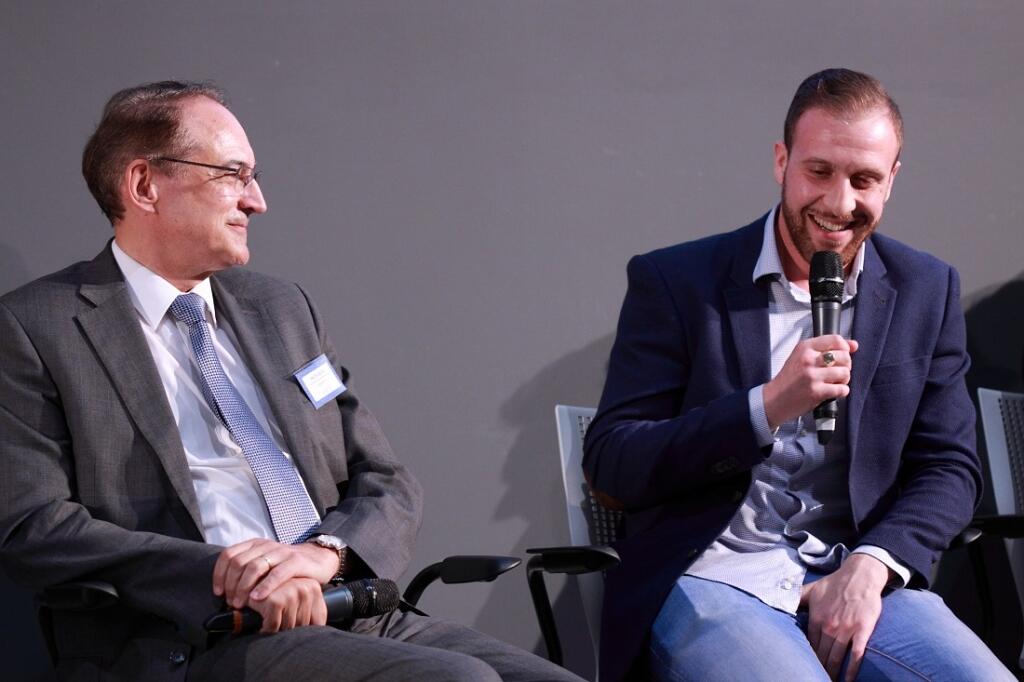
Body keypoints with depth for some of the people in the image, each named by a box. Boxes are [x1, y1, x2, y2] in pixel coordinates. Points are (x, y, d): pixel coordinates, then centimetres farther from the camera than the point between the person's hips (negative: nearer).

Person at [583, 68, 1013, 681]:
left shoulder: (926, 291, 12)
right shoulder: (675, 282, 3)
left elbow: (950, 468, 10)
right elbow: (610, 466, -3)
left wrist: (871, 565, -9)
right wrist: (767, 406, -16)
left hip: (858, 579, 3)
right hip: (712, 577, -3)